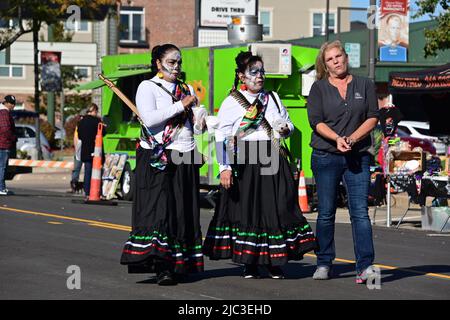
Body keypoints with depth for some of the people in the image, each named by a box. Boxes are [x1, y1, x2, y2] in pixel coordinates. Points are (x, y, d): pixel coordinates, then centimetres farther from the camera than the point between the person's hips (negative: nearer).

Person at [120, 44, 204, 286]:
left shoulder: (186, 89, 18)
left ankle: (179, 265, 6)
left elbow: (198, 124, 22)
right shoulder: (147, 87, 0)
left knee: (184, 211, 3)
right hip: (157, 158, -6)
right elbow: (148, 119, -16)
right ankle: (161, 268, -16)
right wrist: (180, 107, -14)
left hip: (185, 160, 6)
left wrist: (201, 123, 0)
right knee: (158, 209, -12)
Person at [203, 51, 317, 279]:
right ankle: (249, 264, 10)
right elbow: (222, 138, -7)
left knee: (276, 208, 2)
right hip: (245, 164, -4)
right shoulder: (232, 102, -1)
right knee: (246, 209, 0)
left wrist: (286, 128, 0)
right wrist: (225, 168, -15)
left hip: (273, 165, 4)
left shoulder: (272, 98, 15)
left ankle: (273, 262, 13)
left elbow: (288, 123, 25)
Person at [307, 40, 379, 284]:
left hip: (358, 157, 0)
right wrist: (337, 138, -17)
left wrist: (353, 138, -10)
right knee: (326, 212, 4)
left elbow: (373, 117, 4)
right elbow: (315, 121, -2)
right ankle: (324, 263, 13)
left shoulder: (365, 85, 11)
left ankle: (365, 266, -12)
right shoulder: (319, 88, 7)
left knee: (360, 211, -8)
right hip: (326, 156, 0)